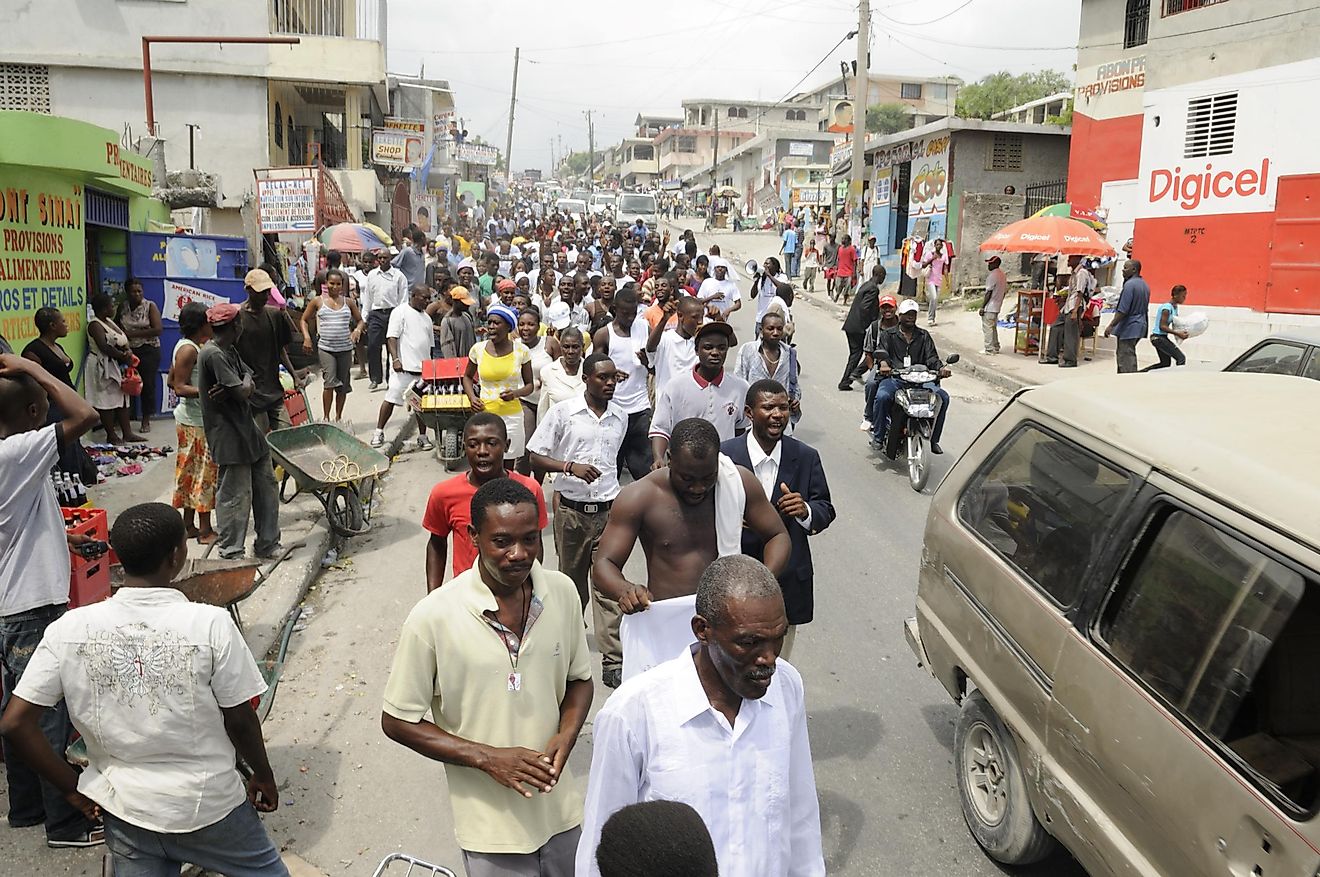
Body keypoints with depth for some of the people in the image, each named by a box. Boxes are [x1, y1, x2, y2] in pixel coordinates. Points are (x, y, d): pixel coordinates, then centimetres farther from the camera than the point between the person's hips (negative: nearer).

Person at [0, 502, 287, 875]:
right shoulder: (212, 624, -19)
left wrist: (72, 788, 5)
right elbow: (240, 721, -9)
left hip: (123, 808, 3)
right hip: (209, 804, -2)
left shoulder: (69, 630, -9)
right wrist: (264, 776, 8)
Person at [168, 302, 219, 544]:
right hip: (196, 421, -10)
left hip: (190, 418, 10)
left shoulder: (188, 346, 11)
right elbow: (179, 387, -20)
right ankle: (205, 530, 3)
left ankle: (189, 525, 23)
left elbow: (172, 380, 18)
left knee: (192, 472, 14)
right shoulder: (189, 350, -18)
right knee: (204, 472, -3)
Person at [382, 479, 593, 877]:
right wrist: (487, 757, -18)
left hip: (560, 808, 4)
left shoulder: (562, 592, -8)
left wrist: (567, 734, -13)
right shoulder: (433, 617, -20)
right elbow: (397, 721, -10)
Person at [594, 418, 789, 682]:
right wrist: (624, 590, -31)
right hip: (661, 624, -1)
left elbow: (777, 536, 8)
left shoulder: (739, 482, -2)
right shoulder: (639, 497, -8)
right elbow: (604, 565, -7)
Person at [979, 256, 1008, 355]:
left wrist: (982, 306, -15)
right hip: (997, 306, 9)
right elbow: (1005, 290, 15)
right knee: (993, 327, 18)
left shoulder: (992, 276, -18)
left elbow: (989, 293, -20)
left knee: (987, 328, -3)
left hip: (989, 307, -9)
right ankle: (996, 347, 23)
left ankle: (989, 349, -2)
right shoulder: (1002, 275, 10)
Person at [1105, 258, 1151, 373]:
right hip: (1140, 324, 10)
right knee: (1130, 356, 17)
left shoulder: (1130, 284, -17)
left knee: (1125, 358, -7)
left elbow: (1123, 310, -21)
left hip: (1129, 327, -10)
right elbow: (1145, 308, 19)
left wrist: (1111, 325, -17)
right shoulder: (1144, 284, 13)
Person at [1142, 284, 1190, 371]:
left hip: (1162, 337, 10)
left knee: (1166, 363, 18)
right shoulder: (1167, 308, -19)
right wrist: (1178, 333, -25)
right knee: (1181, 358, -12)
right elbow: (1162, 326, -22)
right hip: (1158, 337, -10)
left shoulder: (1175, 307, 10)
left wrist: (1181, 332, -5)